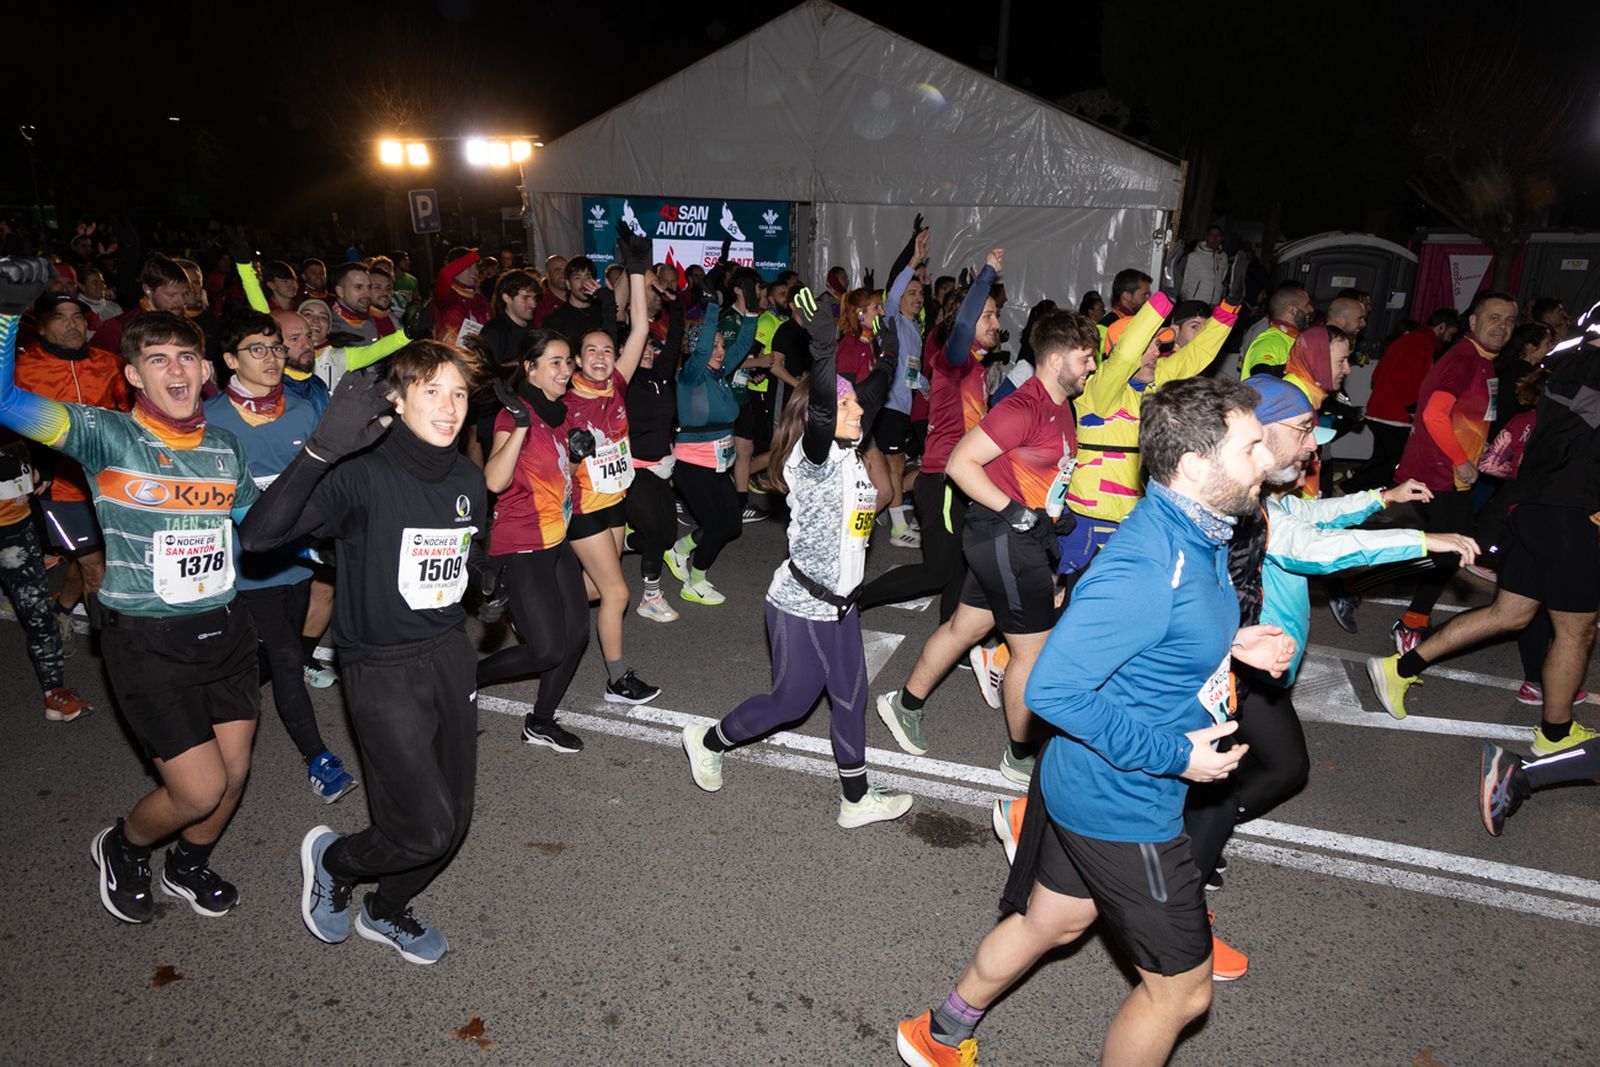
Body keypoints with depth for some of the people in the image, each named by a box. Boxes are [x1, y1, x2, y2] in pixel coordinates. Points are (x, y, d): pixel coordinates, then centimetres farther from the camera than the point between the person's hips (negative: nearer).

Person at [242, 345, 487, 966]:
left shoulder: (467, 479, 4)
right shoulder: (362, 472, -18)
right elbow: (259, 534, -32)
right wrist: (322, 449, -42)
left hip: (449, 656, 7)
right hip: (382, 669, -6)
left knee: (454, 821, 13)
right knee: (425, 829, -7)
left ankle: (386, 912, 42)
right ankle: (331, 859, 27)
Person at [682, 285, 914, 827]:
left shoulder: (849, 454, 3)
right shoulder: (811, 458, -20)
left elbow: (870, 395, 19)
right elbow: (820, 418, -42)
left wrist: (888, 356, 18)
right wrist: (825, 351, -52)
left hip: (838, 602, 8)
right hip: (800, 606, -8)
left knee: (851, 698, 14)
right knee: (790, 701, 8)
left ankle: (857, 799, 28)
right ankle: (708, 741, 32)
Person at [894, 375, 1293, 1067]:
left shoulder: (1198, 533, 0)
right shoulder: (1143, 570, -32)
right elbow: (1053, 690, -32)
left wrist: (1230, 643, 1)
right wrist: (1173, 755, -24)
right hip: (1123, 808, -9)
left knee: (1055, 919, 27)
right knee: (1181, 990, 10)